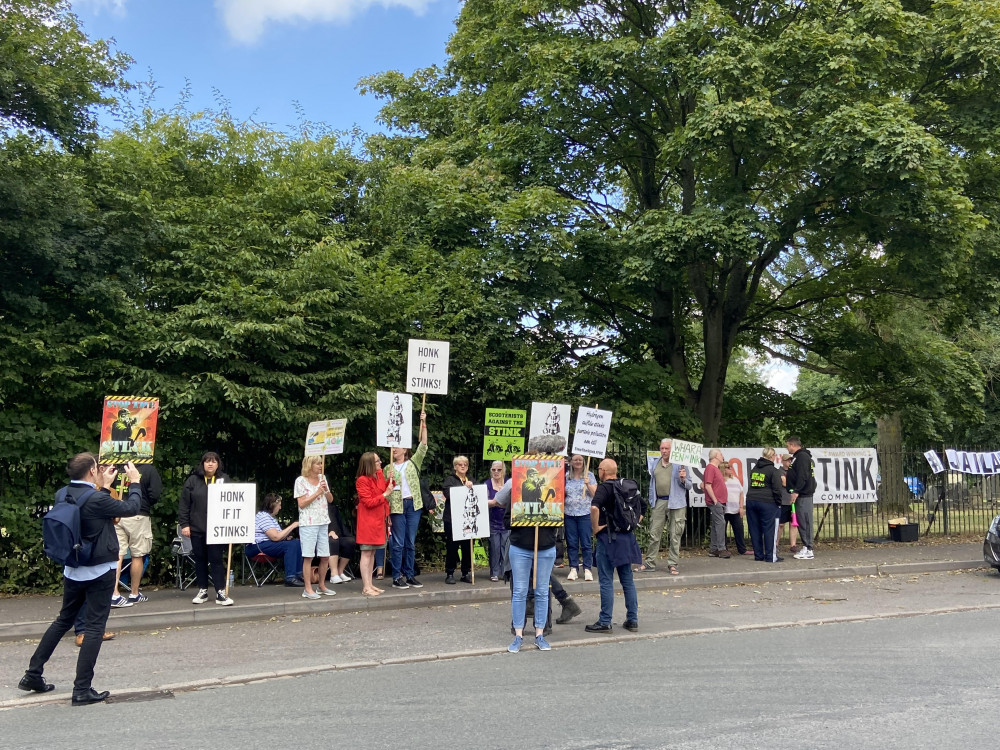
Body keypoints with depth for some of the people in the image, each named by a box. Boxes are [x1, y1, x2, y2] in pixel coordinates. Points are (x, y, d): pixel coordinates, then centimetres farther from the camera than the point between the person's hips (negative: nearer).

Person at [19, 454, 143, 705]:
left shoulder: (62, 495, -1)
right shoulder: (96, 499, -24)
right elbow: (131, 508, -11)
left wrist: (104, 486, 18)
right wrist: (134, 481, 2)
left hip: (72, 570, 7)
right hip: (99, 572, -7)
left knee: (63, 620, 23)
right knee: (95, 627, 1)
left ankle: (33, 674, 26)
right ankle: (82, 689, 4)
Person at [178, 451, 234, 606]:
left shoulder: (224, 480, 5)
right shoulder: (193, 480, 4)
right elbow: (184, 504, 3)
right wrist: (184, 524, -2)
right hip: (197, 529, 1)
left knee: (216, 559, -2)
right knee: (200, 560, 10)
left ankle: (220, 593, 0)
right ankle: (202, 591, 20)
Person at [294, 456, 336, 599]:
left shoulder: (322, 478, 12)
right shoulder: (301, 481, -5)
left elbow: (330, 499, 14)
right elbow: (301, 504, -10)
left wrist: (326, 490, -5)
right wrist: (317, 493, -14)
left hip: (323, 522, 6)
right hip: (308, 523, -6)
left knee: (325, 556, 7)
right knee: (308, 556, -4)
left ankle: (322, 586, 21)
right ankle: (308, 589, 1)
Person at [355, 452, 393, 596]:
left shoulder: (380, 475, 8)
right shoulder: (362, 480, -15)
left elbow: (383, 490, 22)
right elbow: (369, 502, -18)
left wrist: (390, 481, 6)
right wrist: (385, 494, -18)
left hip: (378, 520, 8)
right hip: (367, 521, -8)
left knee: (372, 552, 12)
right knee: (366, 553, -4)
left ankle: (370, 584, 18)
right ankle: (366, 587, -1)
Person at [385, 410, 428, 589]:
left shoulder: (413, 463, 10)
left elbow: (423, 446, -1)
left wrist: (423, 424, -8)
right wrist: (386, 512, -5)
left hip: (413, 505, 1)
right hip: (397, 507, -1)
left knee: (411, 542, 8)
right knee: (398, 543, 0)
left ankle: (410, 575, 15)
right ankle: (397, 577, 6)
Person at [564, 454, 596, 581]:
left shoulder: (589, 475, 4)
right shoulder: (566, 476, 9)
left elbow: (595, 494, 0)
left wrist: (588, 484, -16)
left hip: (585, 513, -2)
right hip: (569, 513, 2)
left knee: (586, 543, -2)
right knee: (572, 543, 4)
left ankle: (587, 569, 5)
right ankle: (573, 568, 11)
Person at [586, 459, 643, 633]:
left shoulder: (605, 487, -13)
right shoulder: (630, 486, 10)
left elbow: (594, 507, -30)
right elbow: (643, 507, 21)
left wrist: (595, 527, -18)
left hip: (609, 538, -7)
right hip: (627, 537, 7)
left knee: (606, 581, -1)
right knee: (628, 580, 14)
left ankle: (605, 622, 3)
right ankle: (632, 620, 18)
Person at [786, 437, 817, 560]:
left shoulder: (802, 456, -11)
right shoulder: (797, 456, 19)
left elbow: (803, 476, -20)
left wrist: (796, 491, -21)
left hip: (804, 494, -10)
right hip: (801, 494, 10)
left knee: (805, 521, -8)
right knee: (801, 521, 11)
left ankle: (808, 550, -6)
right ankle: (806, 547, 15)